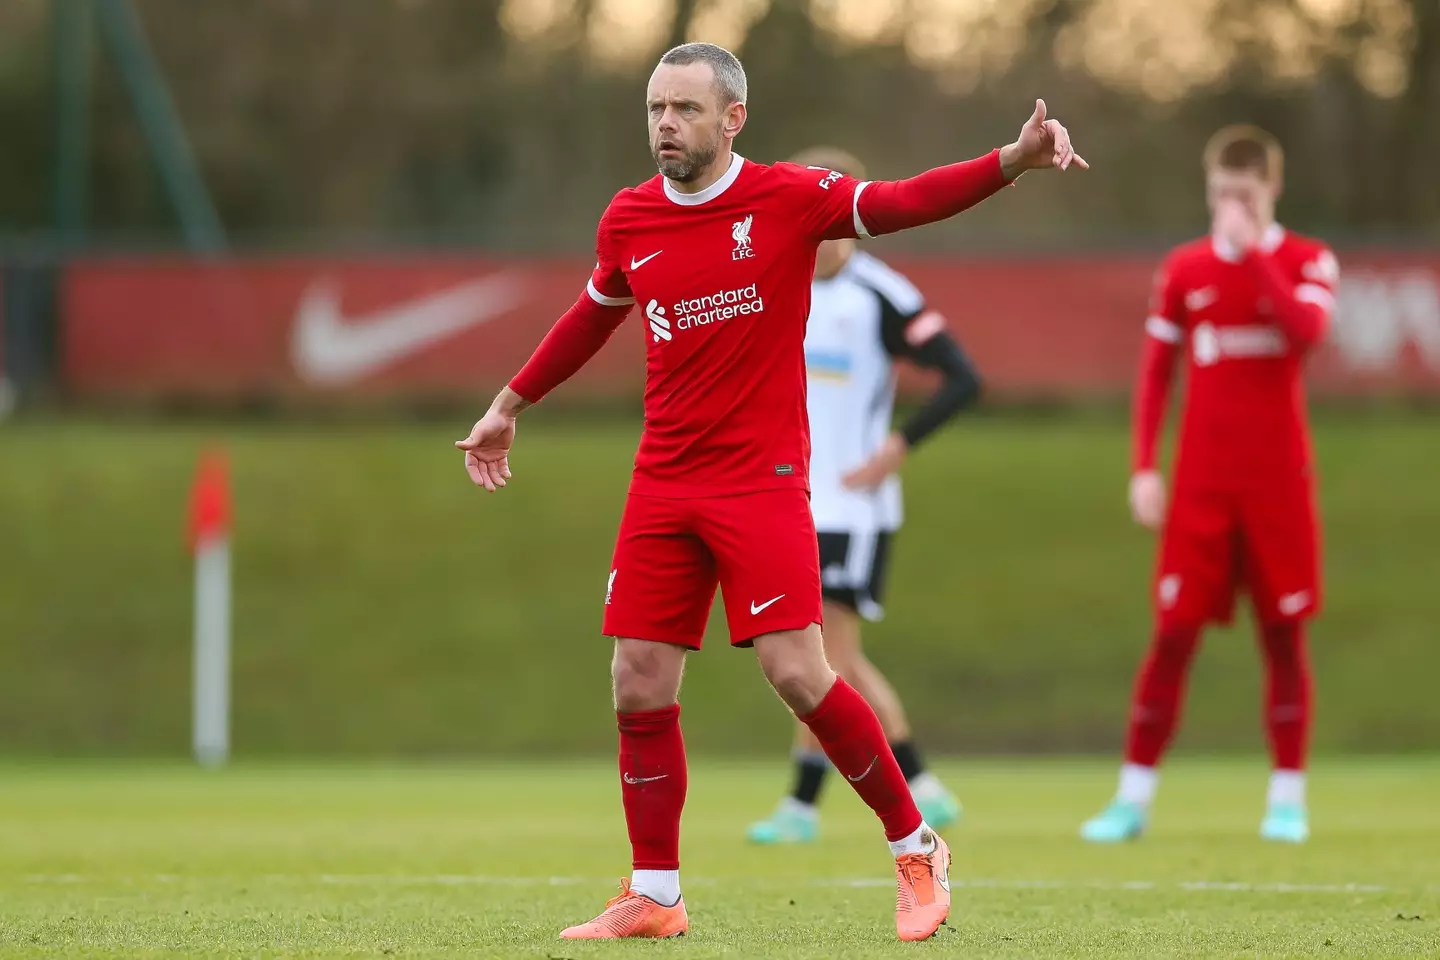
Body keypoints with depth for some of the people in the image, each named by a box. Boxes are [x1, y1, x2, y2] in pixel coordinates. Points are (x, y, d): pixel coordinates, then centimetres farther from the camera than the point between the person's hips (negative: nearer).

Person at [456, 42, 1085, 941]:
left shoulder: (788, 198, -7)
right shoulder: (629, 220, 6)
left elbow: (905, 202, -18)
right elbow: (592, 317, 24)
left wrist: (1013, 160, -33)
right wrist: (509, 406, 32)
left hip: (761, 479, -5)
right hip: (664, 486, 5)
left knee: (797, 674, -13)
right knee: (640, 689, 2)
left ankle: (917, 850, 5)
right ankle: (655, 897, 14)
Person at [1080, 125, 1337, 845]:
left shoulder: (1307, 262, 1)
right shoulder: (1184, 270, 6)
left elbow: (1307, 327, -20)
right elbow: (1155, 373, 9)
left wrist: (1252, 251, -18)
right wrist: (1144, 467, 1)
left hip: (1279, 476, -1)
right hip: (1202, 481, 1)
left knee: (1283, 631, 1)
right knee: (1174, 631, -3)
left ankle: (1288, 796, 9)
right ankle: (1134, 795, 0)